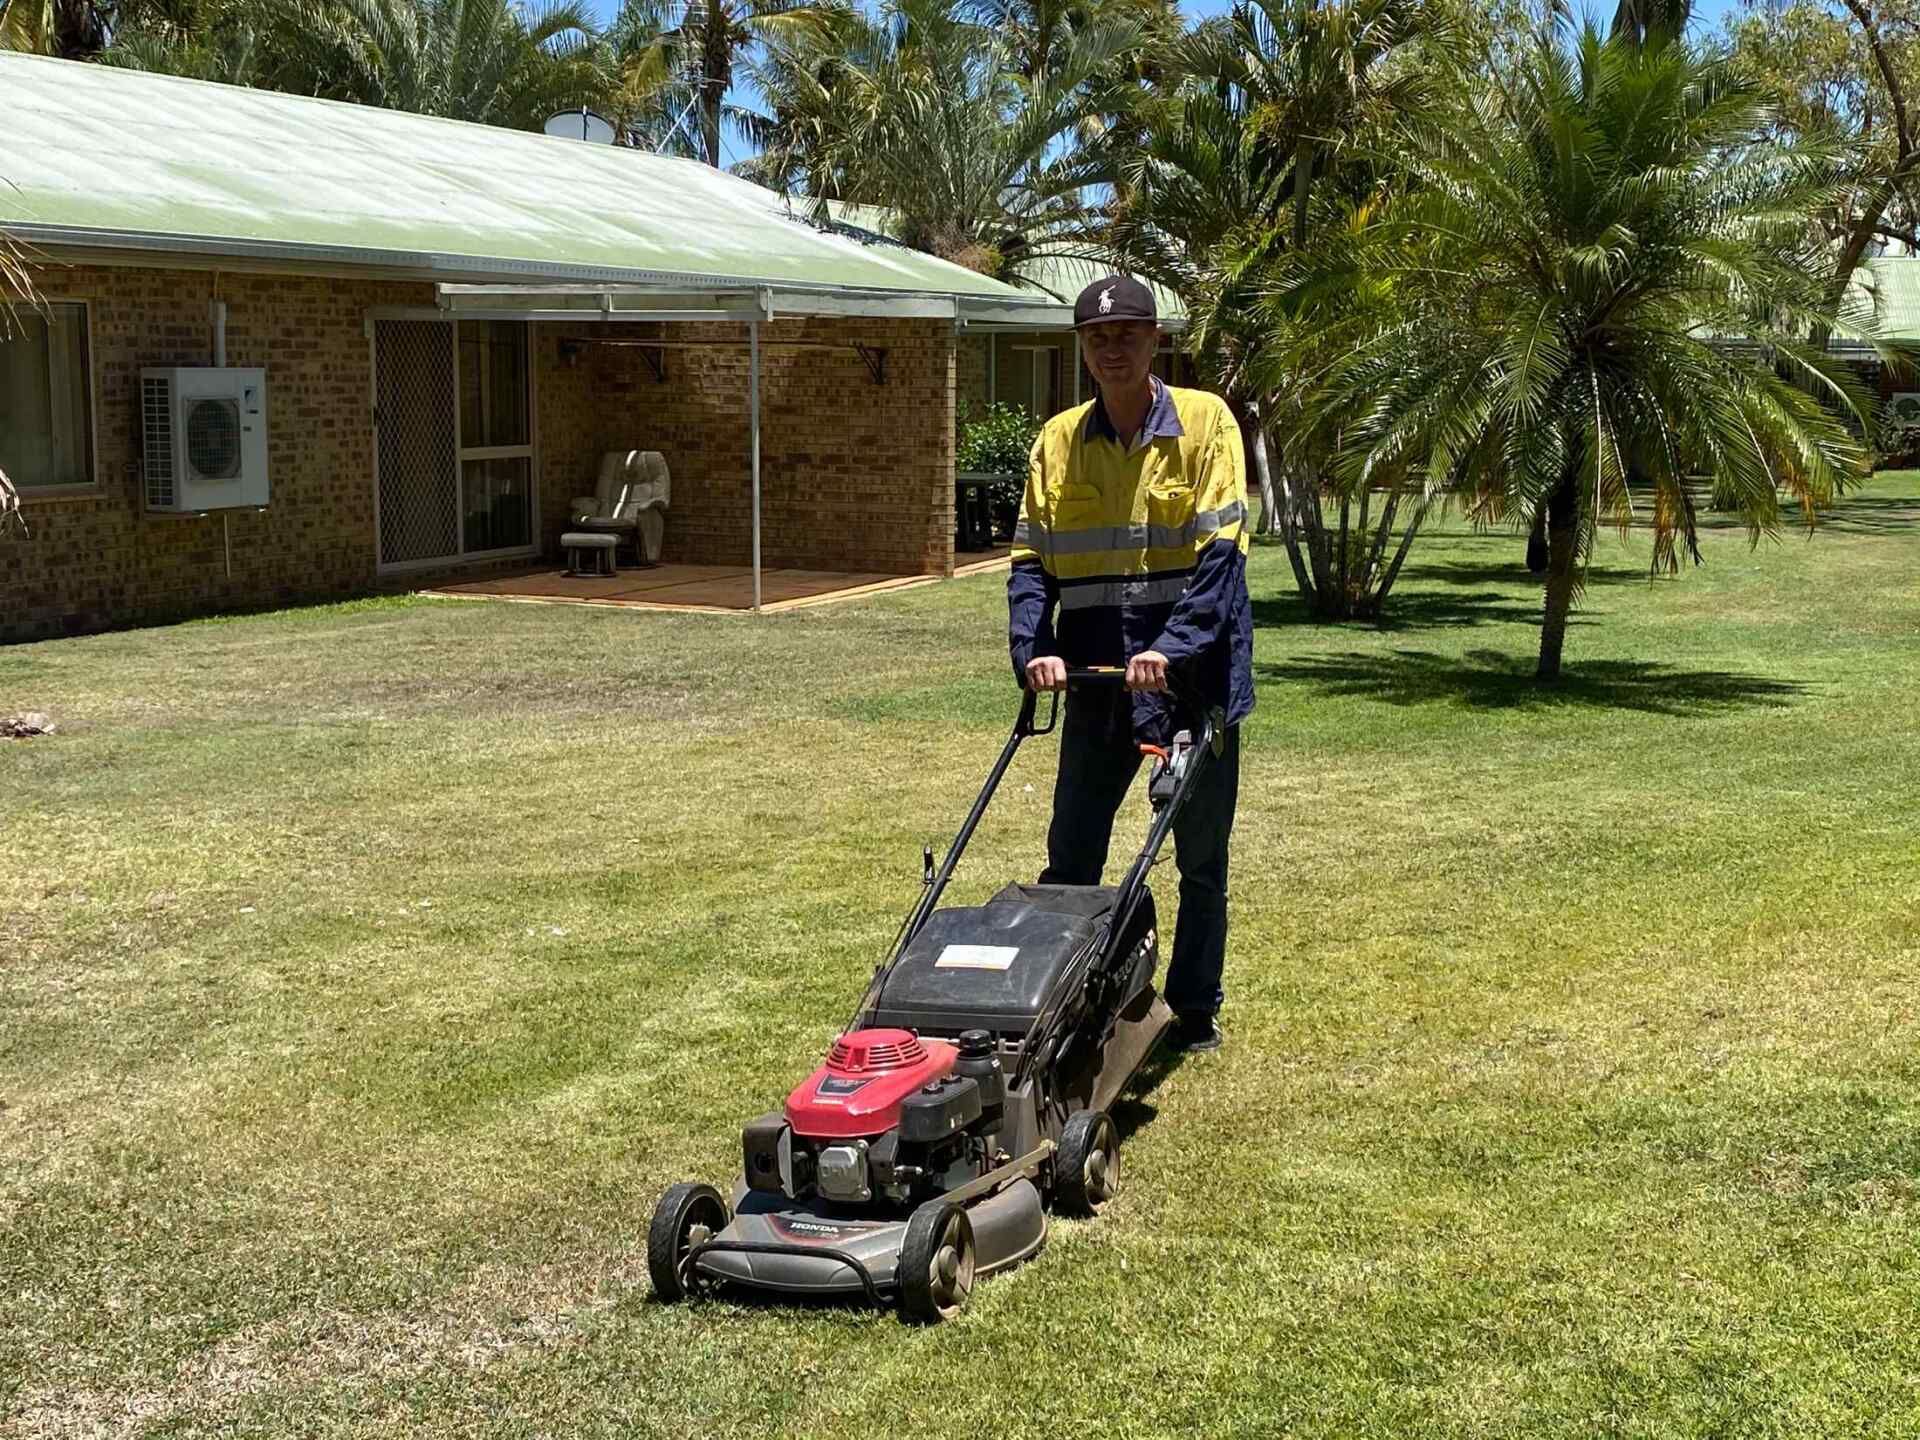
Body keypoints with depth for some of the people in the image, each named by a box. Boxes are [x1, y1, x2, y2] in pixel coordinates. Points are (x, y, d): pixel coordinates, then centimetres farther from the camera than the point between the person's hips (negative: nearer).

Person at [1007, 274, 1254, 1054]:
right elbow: (1032, 558, 3)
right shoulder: (1059, 438, 5)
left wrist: (1173, 647, -24)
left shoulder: (1205, 420, -5)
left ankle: (1195, 1010, 21)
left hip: (1192, 670, -3)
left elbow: (1221, 547, -13)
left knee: (1201, 856, 8)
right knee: (1070, 853, 7)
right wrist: (1034, 649, -13)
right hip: (1098, 674, 3)